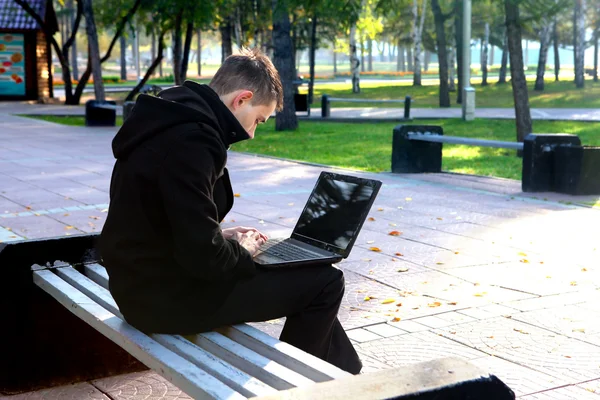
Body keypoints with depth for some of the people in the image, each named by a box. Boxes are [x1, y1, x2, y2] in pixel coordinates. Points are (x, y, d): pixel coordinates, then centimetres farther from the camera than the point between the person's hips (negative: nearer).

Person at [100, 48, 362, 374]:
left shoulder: (178, 123, 9)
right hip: (170, 294, -10)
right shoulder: (189, 141, -24)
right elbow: (204, 255, -27)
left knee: (308, 272, 20)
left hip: (159, 277, 10)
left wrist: (225, 238, 8)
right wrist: (242, 250, -7)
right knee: (325, 282, -5)